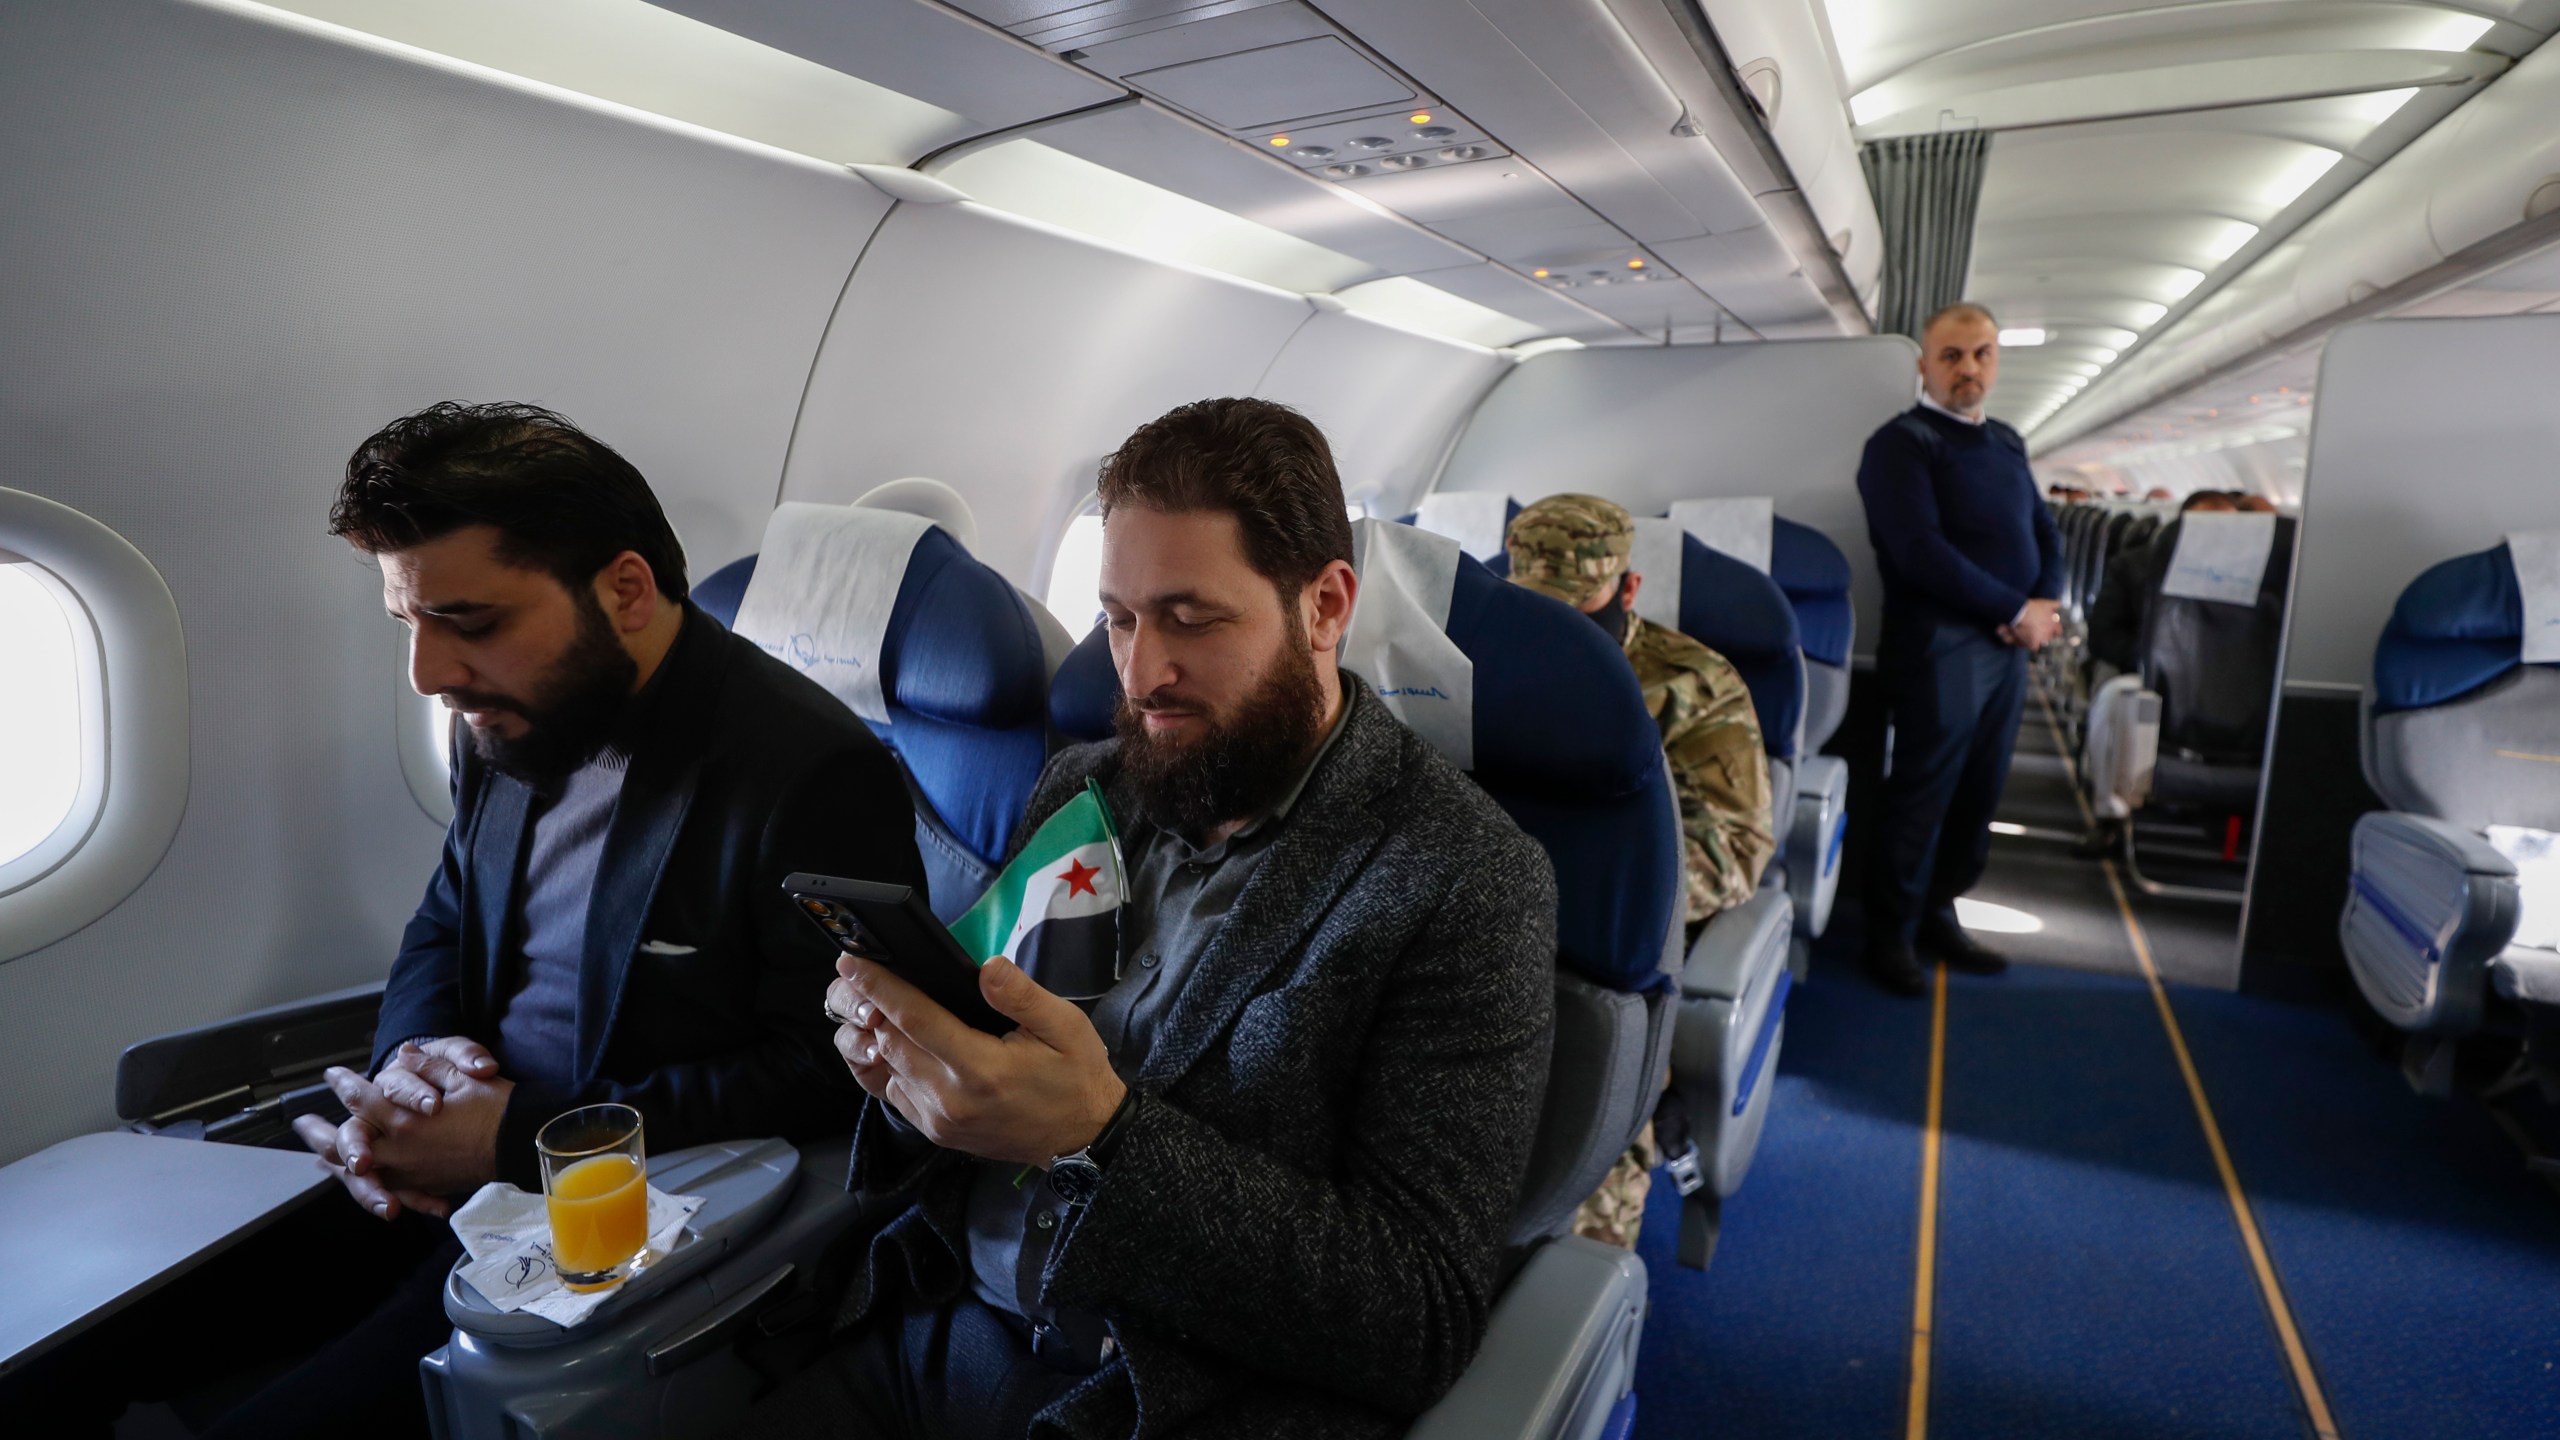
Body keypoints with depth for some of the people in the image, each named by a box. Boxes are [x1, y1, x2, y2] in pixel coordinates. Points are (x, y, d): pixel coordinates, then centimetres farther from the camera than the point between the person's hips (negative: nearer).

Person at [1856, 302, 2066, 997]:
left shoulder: (2007, 443, 16)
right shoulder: (1901, 443, -9)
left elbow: (2045, 533, 16)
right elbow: (1921, 554, -18)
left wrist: (2047, 605, -4)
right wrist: (2017, 611, -13)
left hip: (2007, 648, 7)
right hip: (1937, 649, -7)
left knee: (1979, 796, 13)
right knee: (1922, 797, 0)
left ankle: (1938, 914, 28)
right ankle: (1891, 934, 14)